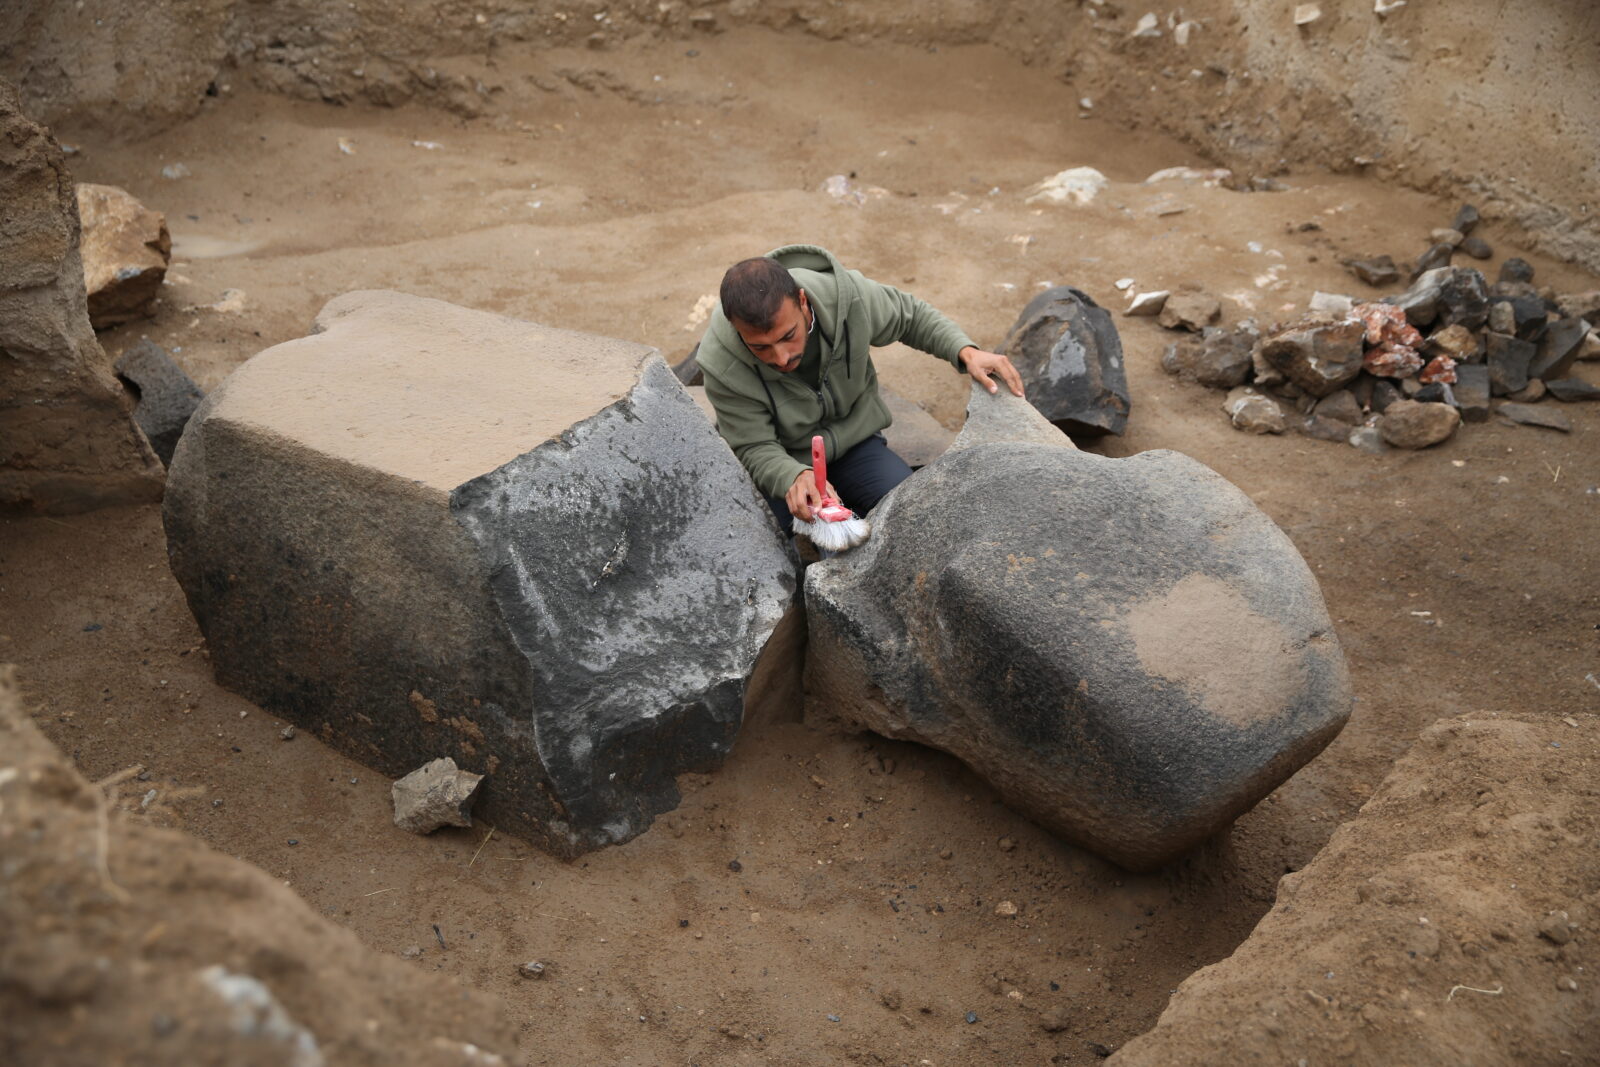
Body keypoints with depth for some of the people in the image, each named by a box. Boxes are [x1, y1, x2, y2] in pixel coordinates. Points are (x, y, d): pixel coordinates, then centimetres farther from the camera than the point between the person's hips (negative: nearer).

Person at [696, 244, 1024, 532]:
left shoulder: (848, 297, -23)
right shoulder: (723, 365, -28)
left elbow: (910, 315, -1)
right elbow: (754, 449, -20)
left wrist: (966, 352, -16)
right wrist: (795, 477, -43)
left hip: (854, 442, 2)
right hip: (782, 463, -1)